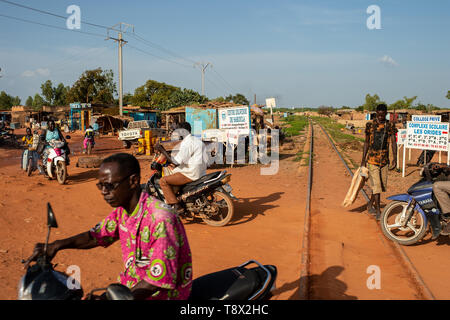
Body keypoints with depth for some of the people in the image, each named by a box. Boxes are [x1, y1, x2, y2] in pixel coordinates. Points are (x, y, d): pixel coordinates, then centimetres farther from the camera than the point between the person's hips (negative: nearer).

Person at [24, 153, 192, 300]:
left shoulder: (160, 220, -27)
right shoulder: (122, 210, 1)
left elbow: (161, 279, -27)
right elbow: (96, 235, 12)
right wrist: (57, 245, -4)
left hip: (157, 296, -8)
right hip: (130, 287, 8)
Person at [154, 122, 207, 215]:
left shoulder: (187, 143, -16)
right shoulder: (197, 140, 17)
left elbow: (176, 161, -21)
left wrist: (162, 150, -17)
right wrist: (175, 165, 25)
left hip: (191, 174, -10)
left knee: (163, 181, -9)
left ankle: (177, 207, -14)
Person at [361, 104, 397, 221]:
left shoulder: (390, 126, 4)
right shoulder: (370, 125, -1)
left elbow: (393, 142, 0)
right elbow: (366, 142, 4)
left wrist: (395, 159, -11)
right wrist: (363, 160, 3)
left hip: (384, 160, 3)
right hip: (372, 159, -3)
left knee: (382, 185, 12)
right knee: (376, 185, -7)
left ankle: (370, 204, 32)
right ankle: (378, 211, -1)